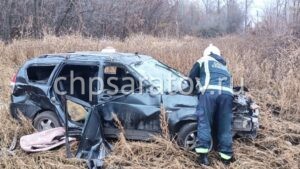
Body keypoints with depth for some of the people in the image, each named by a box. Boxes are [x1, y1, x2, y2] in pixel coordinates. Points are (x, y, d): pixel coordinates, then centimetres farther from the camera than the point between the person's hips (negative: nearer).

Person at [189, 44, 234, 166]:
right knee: (225, 126, 7)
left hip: (209, 92, -4)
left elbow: (191, 77, 24)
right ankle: (226, 156, 10)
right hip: (226, 94, 4)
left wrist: (198, 87, 41)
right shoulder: (224, 66, 38)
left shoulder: (203, 60, 25)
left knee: (204, 123, -4)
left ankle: (203, 154, -12)